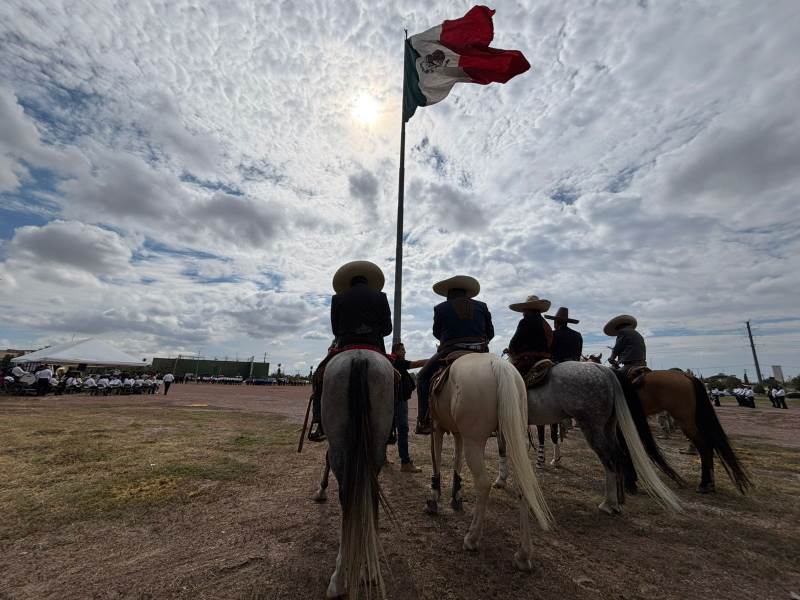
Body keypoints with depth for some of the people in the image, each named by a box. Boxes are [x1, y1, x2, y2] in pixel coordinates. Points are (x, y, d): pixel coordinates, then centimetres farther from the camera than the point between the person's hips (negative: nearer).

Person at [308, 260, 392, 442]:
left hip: (345, 346, 0)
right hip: (374, 348, 1)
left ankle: (318, 424, 4)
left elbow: (335, 329, 8)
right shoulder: (380, 297, 7)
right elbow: (387, 328, 5)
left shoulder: (338, 298, 6)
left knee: (319, 377, 18)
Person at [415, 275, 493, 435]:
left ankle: (423, 422, 7)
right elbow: (490, 333, 14)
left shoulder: (441, 308, 4)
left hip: (450, 351, -3)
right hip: (480, 353, 3)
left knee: (423, 377, 13)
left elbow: (436, 333, 14)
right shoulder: (482, 306, 11)